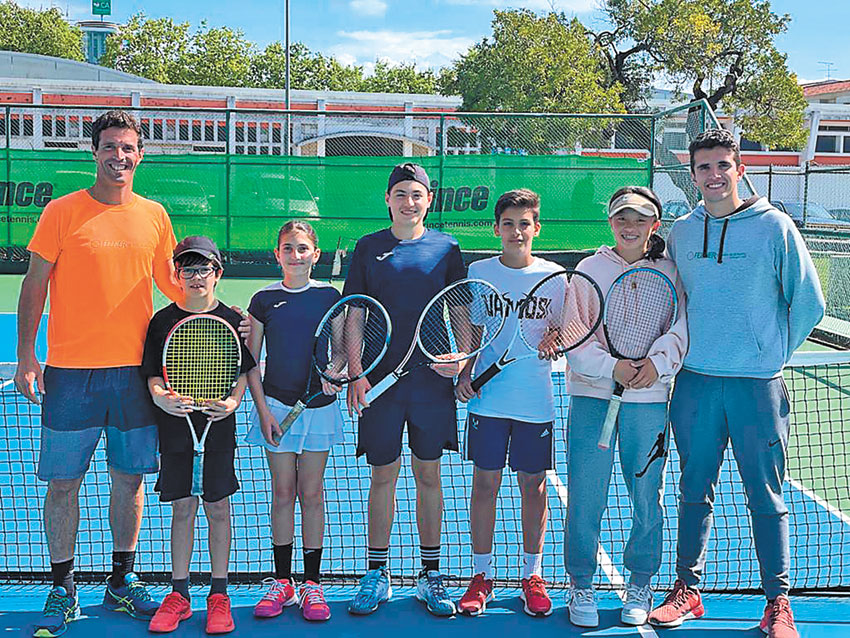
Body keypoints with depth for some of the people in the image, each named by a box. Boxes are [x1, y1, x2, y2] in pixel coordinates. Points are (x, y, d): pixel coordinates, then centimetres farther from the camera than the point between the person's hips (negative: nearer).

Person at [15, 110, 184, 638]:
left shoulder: (154, 215, 8)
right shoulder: (63, 211, -1)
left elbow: (170, 282, 18)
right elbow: (35, 284, 1)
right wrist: (26, 355, -5)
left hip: (135, 369, 3)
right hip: (71, 371, -3)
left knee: (129, 478, 10)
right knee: (63, 482, 3)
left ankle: (122, 583, 24)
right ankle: (62, 589, 17)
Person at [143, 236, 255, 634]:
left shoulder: (231, 319, 1)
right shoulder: (163, 321, 2)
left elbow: (243, 371, 3)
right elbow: (152, 373, 2)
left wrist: (233, 401, -13)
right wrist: (160, 396, -17)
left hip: (218, 425, -1)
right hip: (176, 425, 1)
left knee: (217, 508, 5)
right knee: (182, 508, 7)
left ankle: (218, 594, 16)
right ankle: (179, 594, 18)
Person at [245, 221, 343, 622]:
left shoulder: (330, 297, 2)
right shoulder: (264, 300, 1)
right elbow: (250, 362, 3)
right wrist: (262, 408, -5)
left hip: (319, 406, 0)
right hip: (277, 407, 0)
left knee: (312, 494, 5)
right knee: (283, 494, 5)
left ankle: (311, 584, 12)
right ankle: (281, 582, 15)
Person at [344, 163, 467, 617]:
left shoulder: (446, 249, 5)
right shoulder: (368, 248, 5)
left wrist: (458, 355, -12)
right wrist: (355, 373, -5)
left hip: (432, 379, 0)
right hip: (380, 380, 0)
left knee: (428, 476, 7)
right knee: (383, 476, 6)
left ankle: (430, 576, 17)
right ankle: (377, 575, 16)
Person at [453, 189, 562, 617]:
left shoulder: (554, 276, 2)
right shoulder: (478, 272, 4)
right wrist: (464, 374, -2)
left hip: (537, 401, 0)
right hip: (487, 398, 0)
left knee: (533, 485, 7)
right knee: (485, 485, 4)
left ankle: (532, 576, 20)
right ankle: (480, 576, 15)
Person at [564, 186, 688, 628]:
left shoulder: (668, 273, 7)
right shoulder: (589, 269, 4)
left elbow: (681, 330, -2)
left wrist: (657, 363, -21)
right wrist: (612, 367, -20)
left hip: (649, 399, 1)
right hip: (591, 395, -1)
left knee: (646, 496, 8)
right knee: (585, 496, 0)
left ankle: (639, 585, 25)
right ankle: (581, 585, 16)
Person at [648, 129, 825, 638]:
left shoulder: (773, 226, -4)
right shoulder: (681, 233, 7)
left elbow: (808, 302, 0)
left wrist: (774, 354, 2)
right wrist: (684, 351, 10)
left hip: (757, 385, -3)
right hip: (695, 382, 3)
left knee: (767, 498, 4)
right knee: (695, 492, 11)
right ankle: (688, 591, 23)